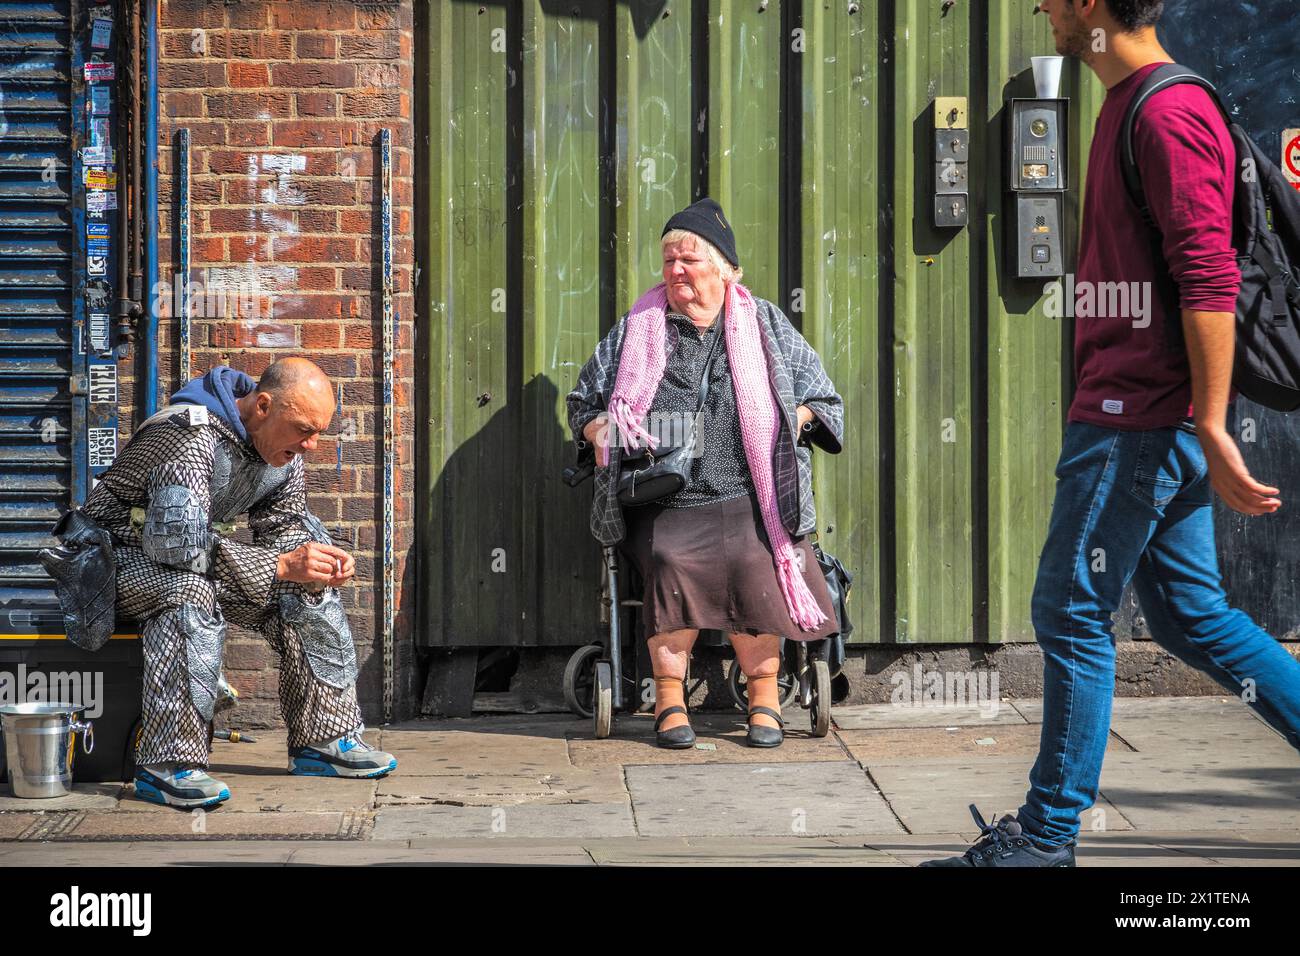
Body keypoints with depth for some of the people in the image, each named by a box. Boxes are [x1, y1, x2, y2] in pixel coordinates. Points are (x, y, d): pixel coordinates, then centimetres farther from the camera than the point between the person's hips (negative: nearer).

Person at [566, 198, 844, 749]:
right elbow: (584, 400, 24)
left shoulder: (764, 325, 15)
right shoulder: (637, 330, 16)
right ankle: (669, 699, -19)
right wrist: (600, 435, 3)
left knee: (750, 561, -29)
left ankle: (764, 697, -14)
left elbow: (820, 398, 18)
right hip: (664, 503, 1)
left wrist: (785, 425, -2)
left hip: (747, 499, 0)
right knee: (669, 561, -30)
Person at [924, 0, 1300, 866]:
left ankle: (1049, 831, 8)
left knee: (1073, 611, -2)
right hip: (1144, 417, 10)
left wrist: (1212, 428, -24)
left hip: (1139, 420, -10)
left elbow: (1210, 281, -22)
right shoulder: (1132, 109, 17)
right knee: (1190, 614, 13)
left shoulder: (1169, 114, -15)